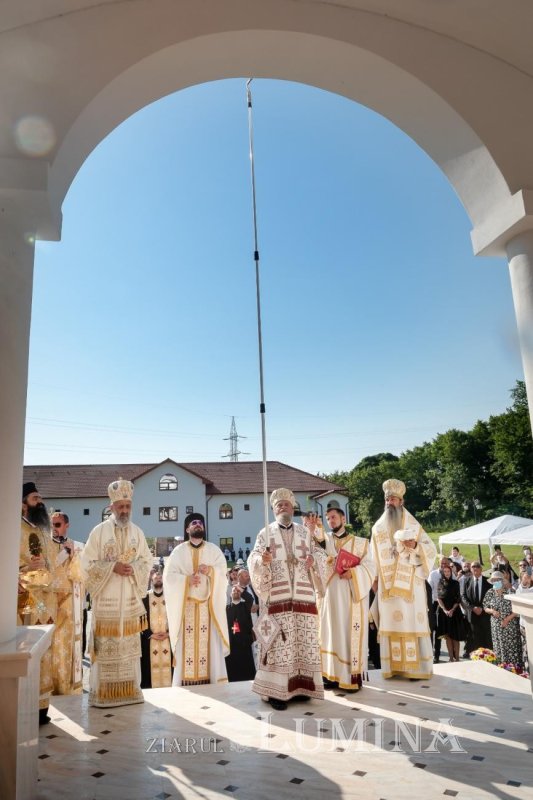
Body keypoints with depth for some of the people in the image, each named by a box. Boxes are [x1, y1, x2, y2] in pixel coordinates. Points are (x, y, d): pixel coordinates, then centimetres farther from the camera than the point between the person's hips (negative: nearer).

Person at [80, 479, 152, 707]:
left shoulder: (137, 532, 6)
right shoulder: (99, 531, -4)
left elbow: (147, 561, 8)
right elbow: (87, 563, -5)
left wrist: (133, 569, -12)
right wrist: (113, 567, -17)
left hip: (131, 600, 3)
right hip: (106, 600, -3)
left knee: (129, 646, 9)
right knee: (105, 646, -1)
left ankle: (130, 690, 20)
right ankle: (102, 693, 10)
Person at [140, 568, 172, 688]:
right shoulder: (144, 597, 4)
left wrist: (169, 633, -6)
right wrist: (151, 634, -9)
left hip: (168, 640, 1)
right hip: (149, 642, -1)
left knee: (167, 669, 0)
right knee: (150, 672, -2)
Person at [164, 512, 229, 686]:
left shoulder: (214, 549, 11)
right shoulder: (178, 551, 8)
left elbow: (223, 571, 2)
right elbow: (169, 576, -1)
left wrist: (210, 570, -18)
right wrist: (186, 579, -16)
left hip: (208, 604, 1)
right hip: (185, 604, -1)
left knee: (210, 643, -4)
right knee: (186, 644, -5)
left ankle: (213, 679, 1)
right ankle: (185, 683, 0)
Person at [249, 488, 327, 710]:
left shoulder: (305, 533, 14)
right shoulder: (265, 533, 7)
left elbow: (320, 555, 10)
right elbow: (253, 561, -3)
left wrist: (314, 561, -12)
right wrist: (262, 560, -25)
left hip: (303, 597, 3)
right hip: (277, 597, -3)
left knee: (304, 642, 4)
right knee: (279, 644, -6)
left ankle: (301, 687, 16)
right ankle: (277, 691, 1)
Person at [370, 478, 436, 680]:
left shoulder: (413, 525, 1)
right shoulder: (378, 528, 10)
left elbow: (431, 550, -4)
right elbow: (374, 558, 15)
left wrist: (416, 546, -22)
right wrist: (374, 579, 9)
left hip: (409, 585, -3)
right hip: (387, 586, 3)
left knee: (411, 622, -3)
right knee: (390, 623, 3)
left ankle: (416, 666, 4)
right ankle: (394, 666, 9)